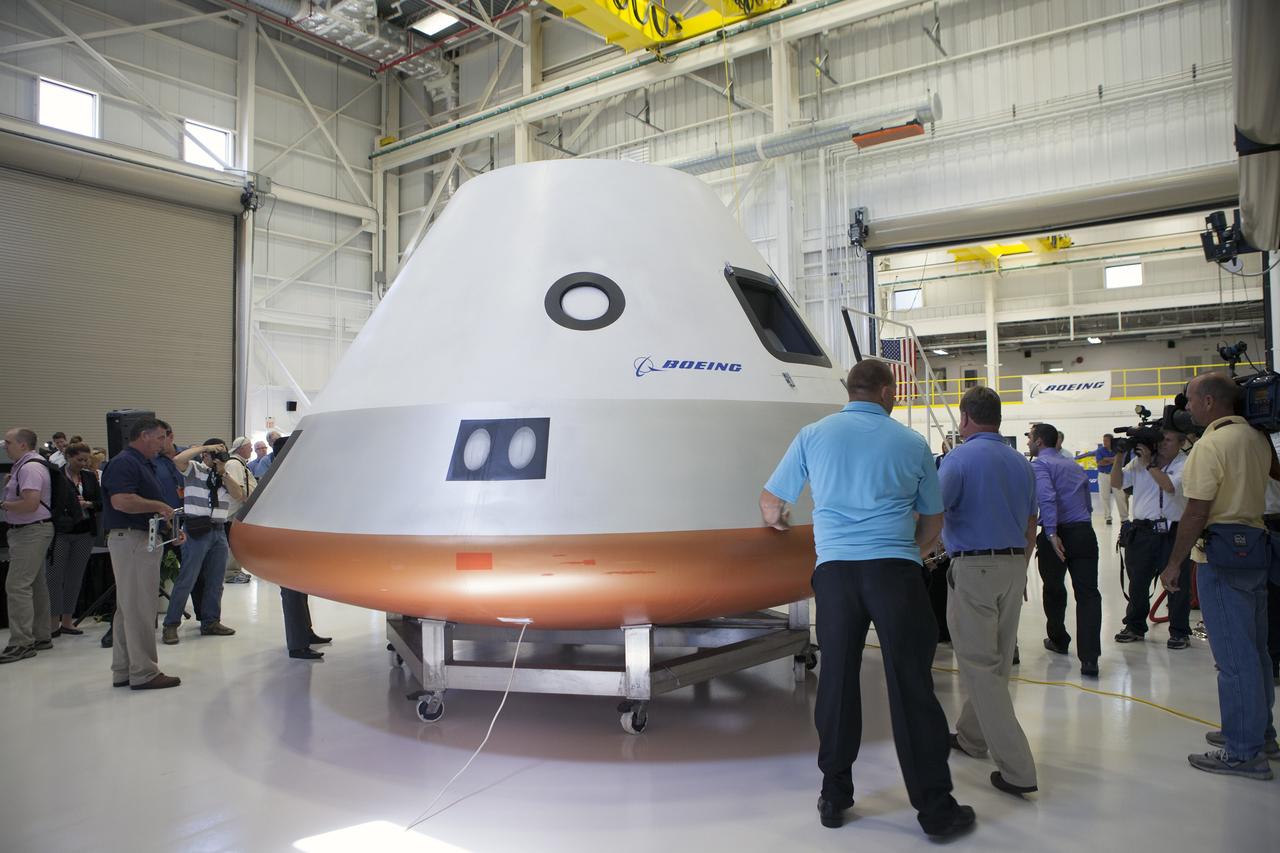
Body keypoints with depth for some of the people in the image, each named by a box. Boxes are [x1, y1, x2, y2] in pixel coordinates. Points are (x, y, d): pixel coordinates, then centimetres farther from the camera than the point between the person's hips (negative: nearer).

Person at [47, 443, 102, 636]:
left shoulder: (90, 477, 10)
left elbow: (101, 503, 8)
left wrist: (88, 504, -11)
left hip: (84, 533, 4)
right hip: (61, 532, -4)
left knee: (75, 578, 8)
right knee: (55, 577, -1)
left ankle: (67, 621, 16)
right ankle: (53, 622, 6)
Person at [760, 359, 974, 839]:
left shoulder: (814, 435, 8)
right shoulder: (913, 443, 9)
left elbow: (771, 502, 14)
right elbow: (932, 521, 16)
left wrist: (776, 522, 36)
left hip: (834, 569, 1)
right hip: (895, 570, -1)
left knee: (837, 681, 9)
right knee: (911, 687, 4)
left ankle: (834, 799, 20)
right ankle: (936, 810, 13)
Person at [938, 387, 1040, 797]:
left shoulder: (959, 458, -10)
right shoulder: (1022, 464, 11)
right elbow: (1030, 527, 16)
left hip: (973, 567, -7)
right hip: (1014, 566, 8)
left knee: (980, 666, -2)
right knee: (996, 662, 17)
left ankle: (1017, 769, -3)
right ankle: (972, 736, 34)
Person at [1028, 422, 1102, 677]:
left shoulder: (1039, 465, -2)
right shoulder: (1074, 465, 21)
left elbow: (1046, 498, -19)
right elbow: (1088, 504, 24)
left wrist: (1051, 533, -24)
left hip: (1056, 534, -5)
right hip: (1084, 531, 5)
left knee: (1054, 590, 16)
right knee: (1087, 592, -3)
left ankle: (1058, 640, 33)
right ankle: (1089, 658, -14)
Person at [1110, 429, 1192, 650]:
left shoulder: (1185, 464, -4)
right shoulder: (1139, 460, 9)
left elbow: (1170, 486, -20)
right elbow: (1116, 483, 5)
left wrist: (1149, 464, -15)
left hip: (1173, 532, -3)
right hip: (1142, 530, 4)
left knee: (1177, 584, 3)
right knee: (1137, 582, 10)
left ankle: (1179, 632, 16)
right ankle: (1135, 627, 23)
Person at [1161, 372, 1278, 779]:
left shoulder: (1210, 445, -16)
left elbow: (1196, 514, -18)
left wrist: (1174, 563, -12)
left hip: (1222, 554, -9)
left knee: (1233, 657, -3)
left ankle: (1243, 752, 5)